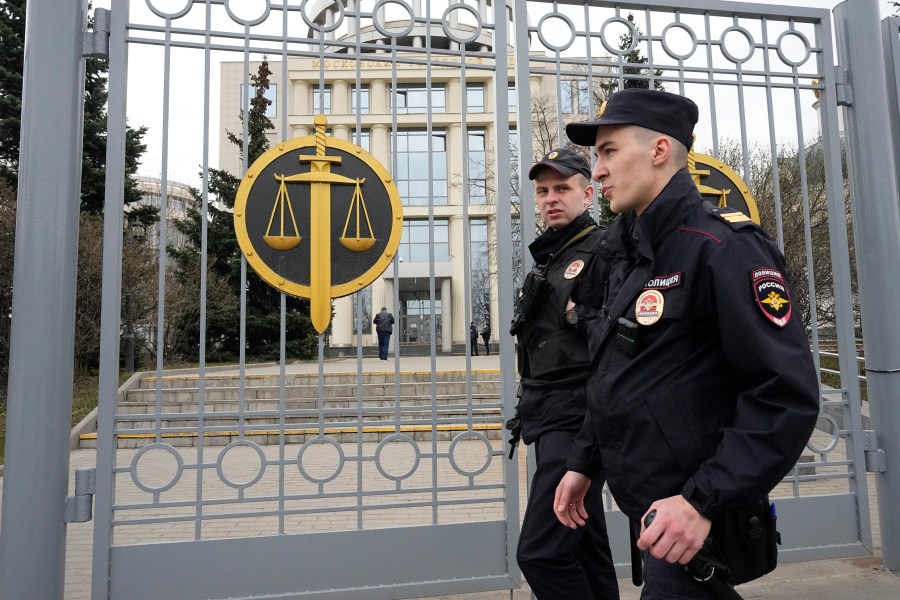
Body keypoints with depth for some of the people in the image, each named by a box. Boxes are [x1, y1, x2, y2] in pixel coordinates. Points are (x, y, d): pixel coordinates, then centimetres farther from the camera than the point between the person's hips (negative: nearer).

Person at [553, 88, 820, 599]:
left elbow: (788, 395, -22)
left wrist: (704, 501, -26)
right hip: (647, 509, 9)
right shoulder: (626, 255, 8)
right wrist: (584, 464, 12)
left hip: (694, 516, -8)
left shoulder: (722, 248, -18)